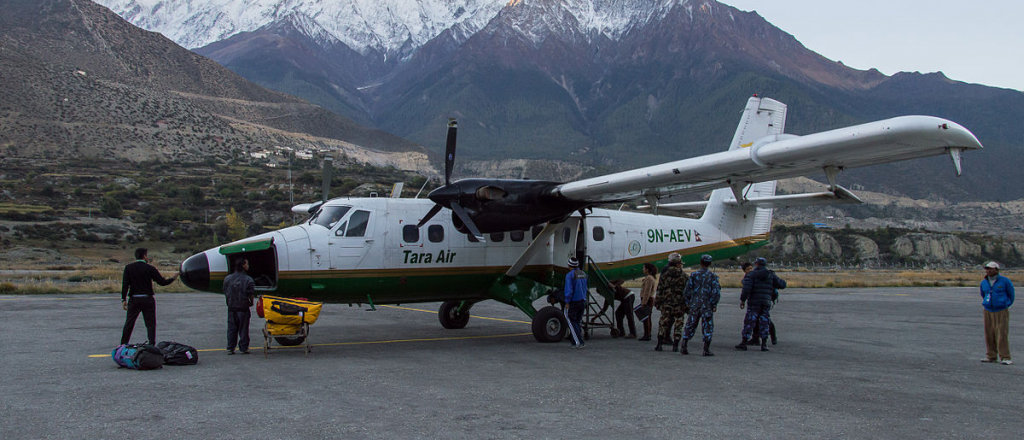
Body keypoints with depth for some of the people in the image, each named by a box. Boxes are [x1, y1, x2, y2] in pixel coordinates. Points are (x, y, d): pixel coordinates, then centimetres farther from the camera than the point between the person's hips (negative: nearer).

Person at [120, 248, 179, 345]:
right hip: (148, 299, -2)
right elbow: (162, 282, -2)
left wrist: (124, 299, -4)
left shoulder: (129, 267, 1)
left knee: (129, 323, 11)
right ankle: (151, 345, 0)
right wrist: (173, 278, 15)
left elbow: (125, 284, -5)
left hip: (134, 300, 2)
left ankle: (123, 345, 16)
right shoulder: (150, 269, -5)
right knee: (150, 324, 4)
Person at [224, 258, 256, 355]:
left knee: (231, 328, 10)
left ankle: (230, 348, 11)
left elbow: (226, 293, 7)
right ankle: (244, 348, 7)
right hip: (243, 308, -4)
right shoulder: (248, 279, -10)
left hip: (231, 308, 4)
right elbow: (252, 294, -11)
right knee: (243, 329, 4)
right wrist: (251, 302, 6)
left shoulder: (227, 278, 3)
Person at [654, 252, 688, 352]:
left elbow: (659, 290, 1)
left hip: (666, 304, 1)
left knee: (663, 324, 9)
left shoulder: (664, 275, 0)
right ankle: (675, 346, 6)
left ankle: (659, 344, 7)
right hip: (679, 305, -1)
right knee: (678, 325, 7)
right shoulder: (684, 277, -2)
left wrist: (657, 303, 8)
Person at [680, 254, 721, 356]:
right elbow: (716, 292, -8)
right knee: (707, 327, 4)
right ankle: (706, 349, 1)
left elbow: (688, 290, 3)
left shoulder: (694, 275, 2)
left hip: (694, 304, 2)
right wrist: (714, 304, 0)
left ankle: (684, 346, 7)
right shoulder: (713, 276, -4)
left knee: (690, 325, 10)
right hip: (707, 305, -2)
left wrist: (688, 302, 12)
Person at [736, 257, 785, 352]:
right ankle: (764, 344, 3)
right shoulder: (771, 275, 9)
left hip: (754, 302, -3)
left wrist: (742, 300, -6)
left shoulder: (751, 274, -2)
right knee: (764, 323, 7)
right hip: (766, 302, 3)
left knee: (749, 322, 0)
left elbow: (746, 288, -13)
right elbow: (782, 285, 9)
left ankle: (744, 343, -1)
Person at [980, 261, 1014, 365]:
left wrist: (1007, 305, 16)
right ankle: (991, 356, 12)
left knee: (1002, 334, -9)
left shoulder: (1005, 281, -6)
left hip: (1002, 311, -4)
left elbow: (1011, 294, 8)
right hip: (988, 312, 5)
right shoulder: (983, 283, 7)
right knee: (989, 334, 4)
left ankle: (1006, 357, -7)